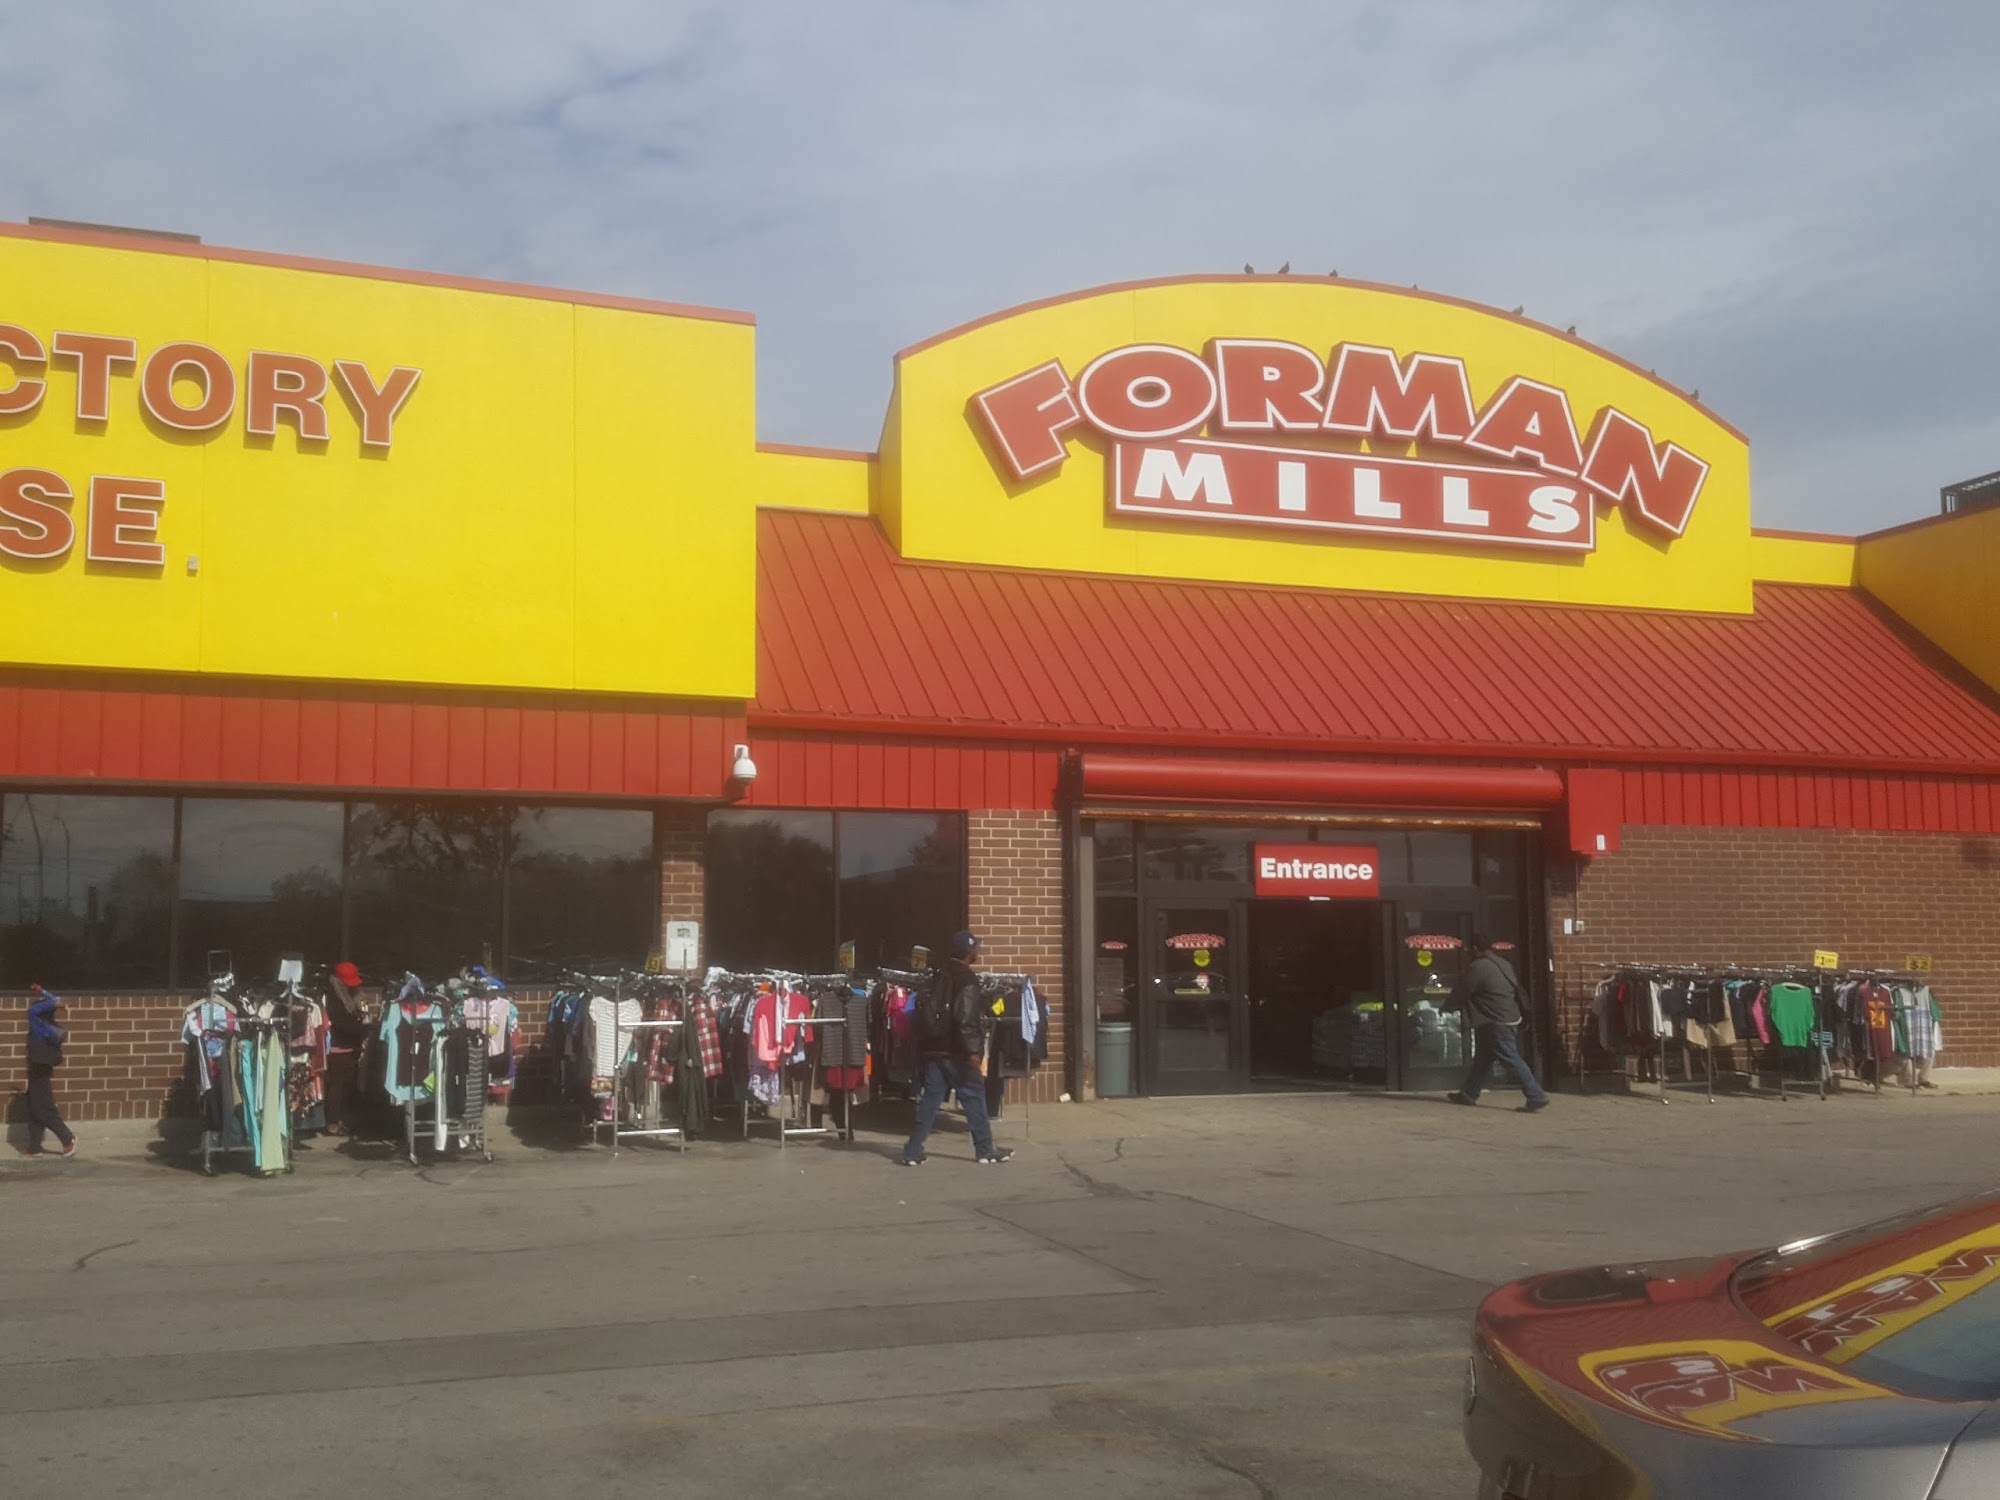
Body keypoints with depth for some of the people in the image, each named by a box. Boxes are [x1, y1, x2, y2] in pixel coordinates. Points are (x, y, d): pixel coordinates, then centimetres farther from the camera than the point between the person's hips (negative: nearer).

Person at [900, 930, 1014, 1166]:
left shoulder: (940, 977, 15)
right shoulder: (966, 979, -12)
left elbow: (927, 1013, 18)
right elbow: (966, 1018, -21)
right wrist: (973, 1050, -21)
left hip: (935, 1049, 8)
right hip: (956, 1052, -8)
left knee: (930, 1099, 7)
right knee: (974, 1098, 3)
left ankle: (913, 1151, 3)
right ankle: (985, 1150, 10)